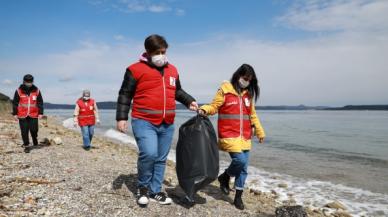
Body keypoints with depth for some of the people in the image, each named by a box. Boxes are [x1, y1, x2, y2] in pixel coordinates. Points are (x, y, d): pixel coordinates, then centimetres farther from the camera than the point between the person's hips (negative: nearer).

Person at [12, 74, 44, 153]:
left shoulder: (36, 91, 2)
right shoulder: (19, 91, 0)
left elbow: (40, 103, 6)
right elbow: (15, 103, 5)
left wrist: (40, 113, 2)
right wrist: (15, 114, 3)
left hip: (33, 115, 0)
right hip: (22, 115, 0)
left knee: (34, 129, -1)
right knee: (24, 131, 2)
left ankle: (35, 138, 32)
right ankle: (26, 146, 14)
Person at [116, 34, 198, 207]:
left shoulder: (172, 70, 13)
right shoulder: (136, 69, -4)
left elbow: (177, 91, 26)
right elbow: (125, 95, -2)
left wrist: (189, 101, 11)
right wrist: (121, 117, -9)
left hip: (167, 125, 6)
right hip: (144, 122, -6)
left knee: (161, 159, 11)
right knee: (149, 154, -21)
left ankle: (155, 191, 27)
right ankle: (143, 187, 5)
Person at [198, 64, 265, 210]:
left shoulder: (249, 94, 12)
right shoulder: (225, 90, -4)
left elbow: (252, 115, 19)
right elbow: (214, 106, -4)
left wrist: (260, 132, 19)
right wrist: (204, 110, -26)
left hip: (245, 136, 6)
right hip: (229, 135, -5)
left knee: (244, 168, 6)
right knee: (240, 160, -19)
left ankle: (238, 197, 23)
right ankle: (225, 177, 14)